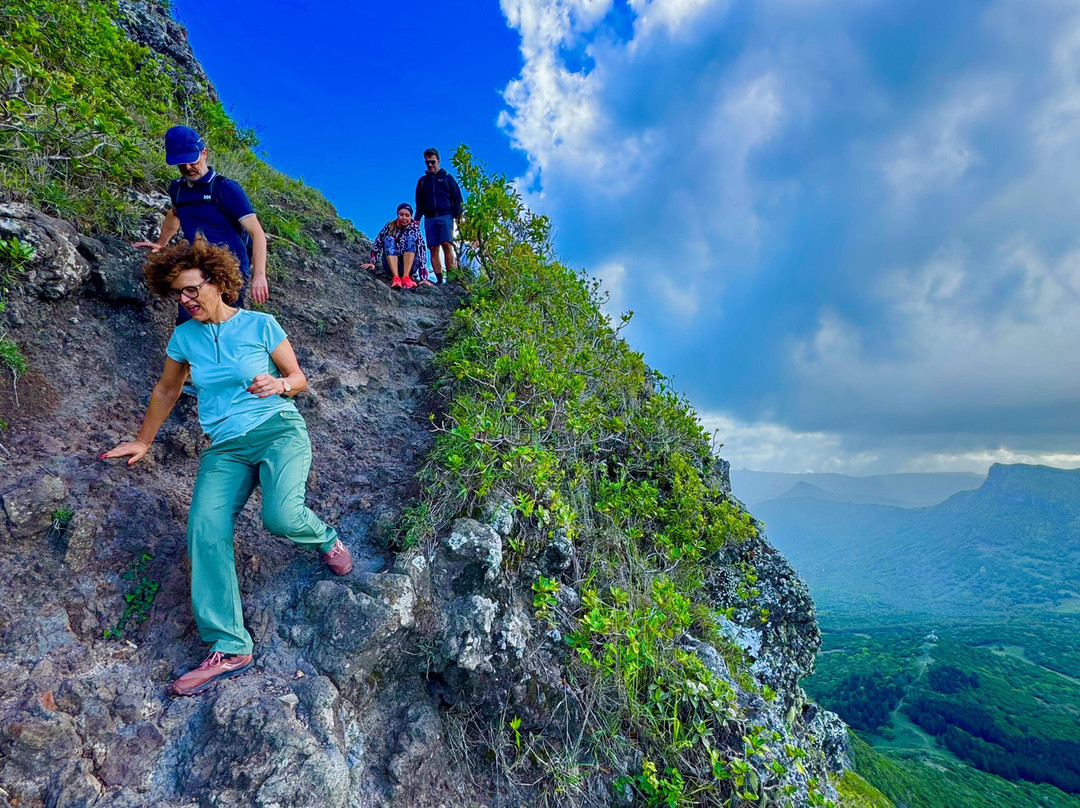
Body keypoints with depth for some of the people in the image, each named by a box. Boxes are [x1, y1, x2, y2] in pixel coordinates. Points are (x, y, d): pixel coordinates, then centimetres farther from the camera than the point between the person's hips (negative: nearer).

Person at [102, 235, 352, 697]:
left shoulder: (260, 325, 1)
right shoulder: (185, 337, 11)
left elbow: (299, 378, 5)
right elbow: (166, 390, 26)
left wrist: (280, 385, -18)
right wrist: (143, 441, 32)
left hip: (278, 428, -4)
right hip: (225, 447, 4)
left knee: (281, 517, -30)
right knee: (205, 530, -18)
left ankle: (325, 538, 8)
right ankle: (229, 649, -13)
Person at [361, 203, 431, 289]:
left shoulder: (415, 229, -4)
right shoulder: (390, 226, 1)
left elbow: (422, 252, -13)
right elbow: (377, 244, 3)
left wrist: (424, 278, -23)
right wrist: (372, 262, -11)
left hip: (410, 266, -1)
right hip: (391, 265, 1)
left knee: (411, 238, -22)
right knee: (389, 239, -23)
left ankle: (406, 277, -38)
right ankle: (396, 278, -41)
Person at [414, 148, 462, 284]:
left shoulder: (447, 178, 13)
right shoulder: (422, 181, 21)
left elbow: (457, 198, 9)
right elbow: (419, 203, 23)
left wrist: (457, 214, -4)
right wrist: (417, 219, 10)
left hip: (445, 216, -3)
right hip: (429, 218, 3)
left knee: (446, 244, -20)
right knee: (433, 248, -7)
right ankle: (439, 279, -9)